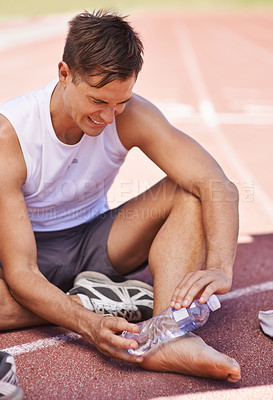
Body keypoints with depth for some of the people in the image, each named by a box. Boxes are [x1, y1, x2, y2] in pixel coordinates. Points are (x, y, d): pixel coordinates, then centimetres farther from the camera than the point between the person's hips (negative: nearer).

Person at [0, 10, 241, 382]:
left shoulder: (131, 116, -18)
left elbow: (219, 187, -25)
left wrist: (219, 267, -42)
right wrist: (90, 324, -45)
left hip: (94, 240, 3)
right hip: (33, 253, -2)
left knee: (190, 191, -21)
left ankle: (168, 337, -38)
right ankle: (91, 302, -20)